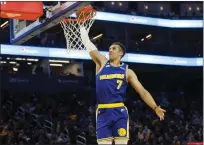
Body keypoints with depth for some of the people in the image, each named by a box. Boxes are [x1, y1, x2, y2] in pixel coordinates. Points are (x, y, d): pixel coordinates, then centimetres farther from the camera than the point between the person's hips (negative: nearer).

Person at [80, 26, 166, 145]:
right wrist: (82, 26, 15)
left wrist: (155, 107, -6)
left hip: (119, 112, -1)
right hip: (102, 112, 1)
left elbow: (143, 91, 5)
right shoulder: (102, 63, 13)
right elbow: (88, 44, 14)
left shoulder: (127, 71, 9)